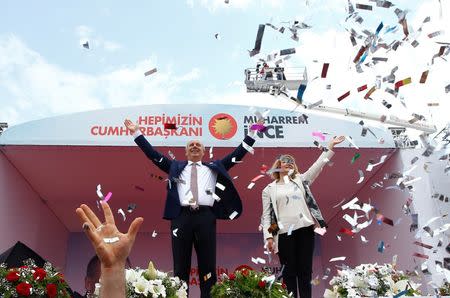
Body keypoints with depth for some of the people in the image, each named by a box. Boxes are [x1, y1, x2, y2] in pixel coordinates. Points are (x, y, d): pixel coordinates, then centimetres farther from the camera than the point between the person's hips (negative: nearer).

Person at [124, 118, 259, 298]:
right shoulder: (175, 166, 21)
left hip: (206, 217, 0)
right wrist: (137, 133, 16)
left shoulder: (214, 167, 21)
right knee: (181, 265, 2)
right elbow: (152, 154, 18)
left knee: (207, 264, 2)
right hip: (182, 217, 0)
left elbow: (237, 154, 19)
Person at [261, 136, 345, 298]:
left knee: (305, 270, 5)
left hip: (305, 229, 2)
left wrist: (330, 146, 2)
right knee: (289, 272, 3)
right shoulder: (269, 189, 8)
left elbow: (318, 165, 8)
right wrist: (268, 236, -7)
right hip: (284, 233, -2)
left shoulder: (300, 180, 15)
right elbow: (266, 215, 3)